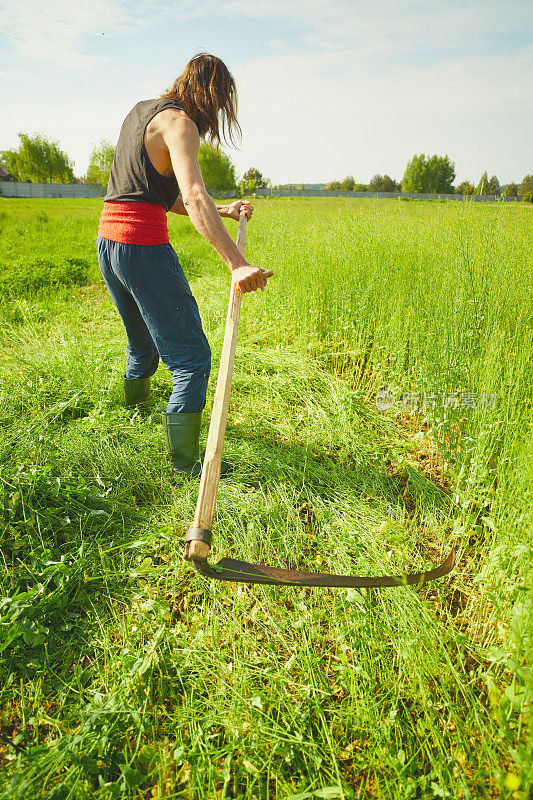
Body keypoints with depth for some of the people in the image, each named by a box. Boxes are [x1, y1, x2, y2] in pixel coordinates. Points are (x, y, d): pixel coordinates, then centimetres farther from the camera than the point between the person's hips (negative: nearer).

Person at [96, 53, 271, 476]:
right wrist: (237, 264, -34)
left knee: (143, 343, 27)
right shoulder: (178, 122, -8)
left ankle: (135, 411, 50)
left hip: (108, 241, 9)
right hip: (144, 247, -9)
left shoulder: (141, 110, 21)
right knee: (192, 357, -4)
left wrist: (223, 211, 13)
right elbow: (193, 198, -25)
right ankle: (185, 463, 1)